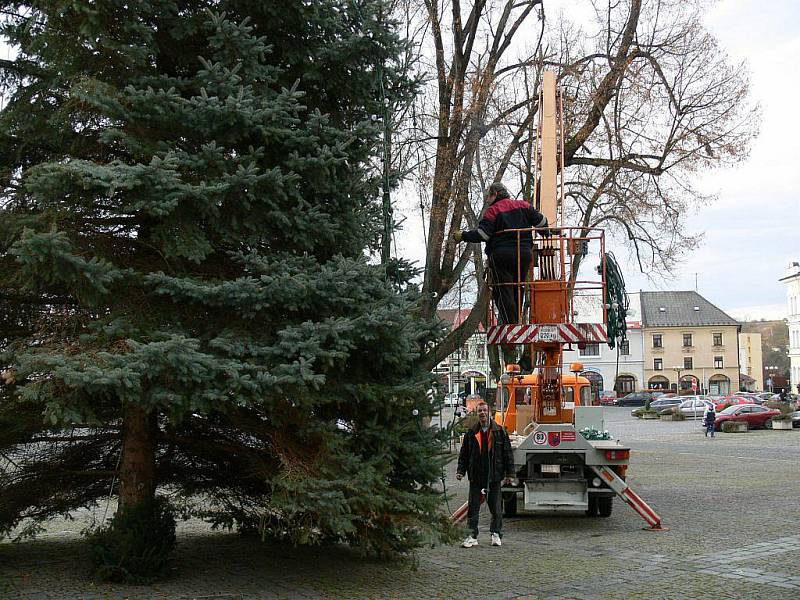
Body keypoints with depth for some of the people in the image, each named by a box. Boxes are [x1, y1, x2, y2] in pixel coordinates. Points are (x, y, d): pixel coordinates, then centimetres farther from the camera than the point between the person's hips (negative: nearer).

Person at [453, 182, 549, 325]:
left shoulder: (492, 210, -3)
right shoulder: (523, 205, 13)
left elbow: (482, 234, -12)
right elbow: (540, 221, 14)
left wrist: (463, 236, -2)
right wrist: (546, 234, 33)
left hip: (501, 255, -5)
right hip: (525, 253, 6)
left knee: (503, 292, -3)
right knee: (517, 291, 15)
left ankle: (510, 324, -11)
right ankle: (516, 320, 17)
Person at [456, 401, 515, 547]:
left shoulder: (500, 431, 2)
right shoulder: (471, 433, 6)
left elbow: (507, 453, 3)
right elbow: (464, 454, 9)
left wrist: (509, 473, -1)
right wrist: (460, 471, -1)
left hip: (494, 475, -1)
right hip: (475, 476, 1)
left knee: (496, 506, 7)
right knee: (473, 507, 2)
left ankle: (496, 534, 20)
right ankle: (473, 536, 9)